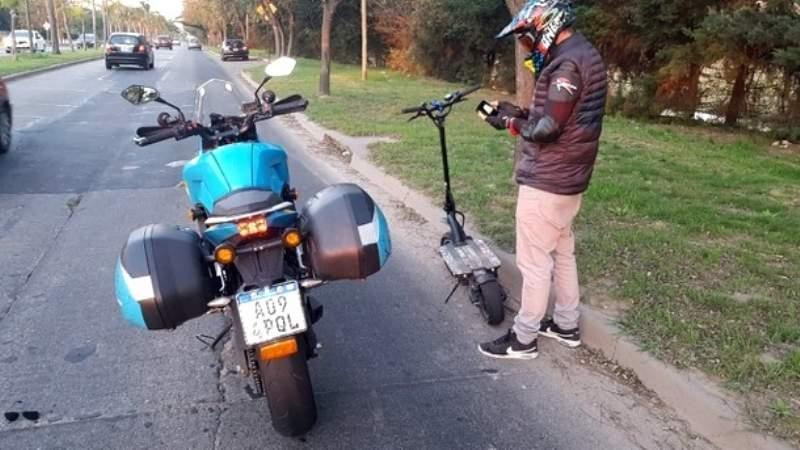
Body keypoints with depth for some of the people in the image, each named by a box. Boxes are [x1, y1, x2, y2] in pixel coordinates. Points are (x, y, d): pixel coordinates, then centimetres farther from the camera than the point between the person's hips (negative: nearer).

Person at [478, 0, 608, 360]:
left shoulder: (567, 63, -19)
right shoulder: (583, 55, 13)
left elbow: (547, 128, -24)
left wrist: (510, 123, -8)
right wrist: (520, 113, 5)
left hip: (546, 181, -10)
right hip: (569, 177, 10)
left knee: (534, 261, -1)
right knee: (562, 252, 19)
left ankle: (523, 339, 11)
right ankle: (567, 326, 31)